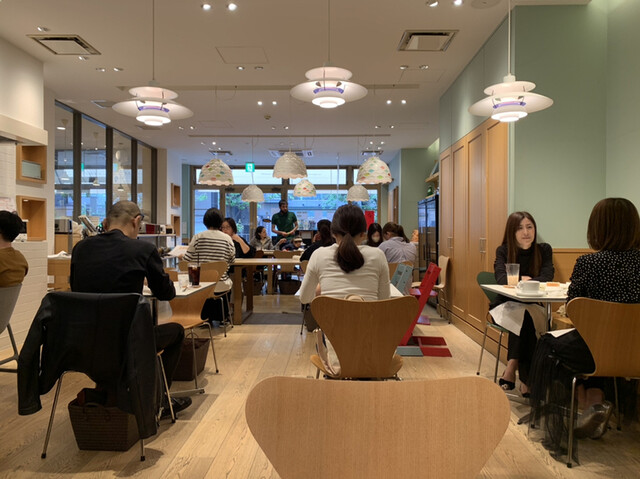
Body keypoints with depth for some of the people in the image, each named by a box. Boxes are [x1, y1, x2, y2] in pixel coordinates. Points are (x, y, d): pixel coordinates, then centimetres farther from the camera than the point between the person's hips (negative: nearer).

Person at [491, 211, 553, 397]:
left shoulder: (544, 250, 3)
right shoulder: (503, 251, -1)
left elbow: (547, 277, -11)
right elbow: (501, 278, -17)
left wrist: (527, 281, -28)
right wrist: (522, 280, -34)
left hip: (533, 306, 1)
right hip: (506, 305, -1)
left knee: (525, 316, -33)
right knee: (525, 317, -32)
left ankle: (512, 368, -30)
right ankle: (526, 378, -31)